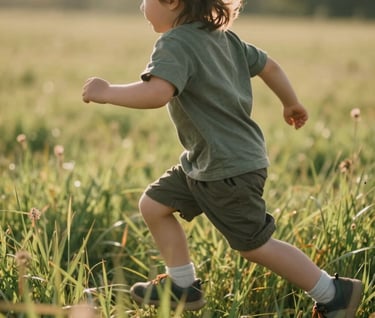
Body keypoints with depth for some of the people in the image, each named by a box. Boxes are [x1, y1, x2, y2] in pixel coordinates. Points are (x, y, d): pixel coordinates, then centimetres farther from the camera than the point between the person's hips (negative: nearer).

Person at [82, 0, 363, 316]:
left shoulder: (176, 43, -21)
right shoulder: (222, 36, 8)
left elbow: (157, 93, -38)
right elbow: (269, 65, 16)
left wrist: (107, 92, -23)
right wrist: (292, 103, 32)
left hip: (230, 169, -10)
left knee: (255, 245, 1)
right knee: (153, 205, 13)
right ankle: (183, 286, 24)